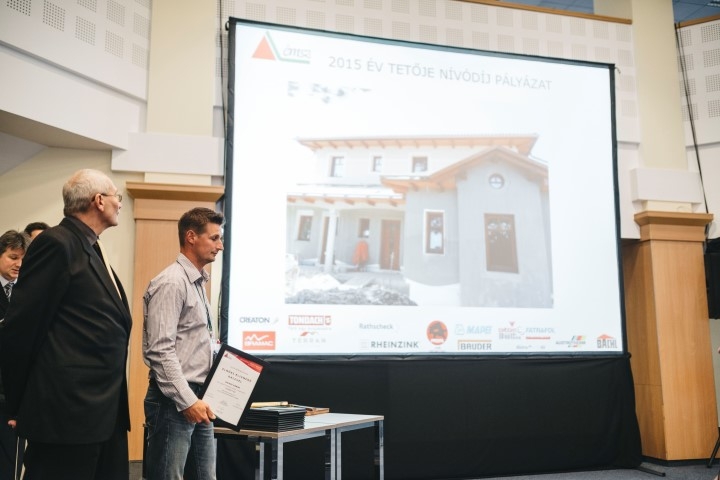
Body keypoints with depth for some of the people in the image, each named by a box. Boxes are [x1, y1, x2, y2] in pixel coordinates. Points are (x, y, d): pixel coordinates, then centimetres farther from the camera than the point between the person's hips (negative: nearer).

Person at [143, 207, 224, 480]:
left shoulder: (198, 283, 16)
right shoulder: (171, 283, -13)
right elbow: (160, 351, -19)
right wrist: (187, 401, -21)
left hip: (197, 399, 9)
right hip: (174, 402, -9)